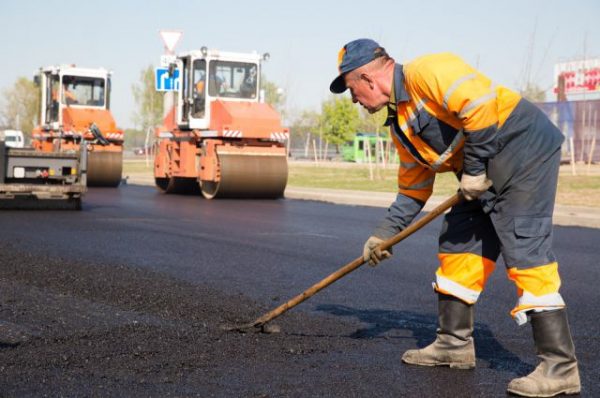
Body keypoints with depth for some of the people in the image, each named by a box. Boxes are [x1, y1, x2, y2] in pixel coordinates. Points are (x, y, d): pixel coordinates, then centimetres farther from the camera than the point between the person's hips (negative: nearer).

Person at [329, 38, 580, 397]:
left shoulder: (425, 72, -15)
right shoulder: (400, 125, 16)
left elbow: (479, 104, -27)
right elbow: (413, 187, 22)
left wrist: (474, 168, -19)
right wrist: (385, 233, 20)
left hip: (524, 150, -10)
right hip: (487, 174, 10)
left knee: (525, 250, -15)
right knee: (457, 245, 12)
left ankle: (560, 368, -12)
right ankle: (455, 344, 22)